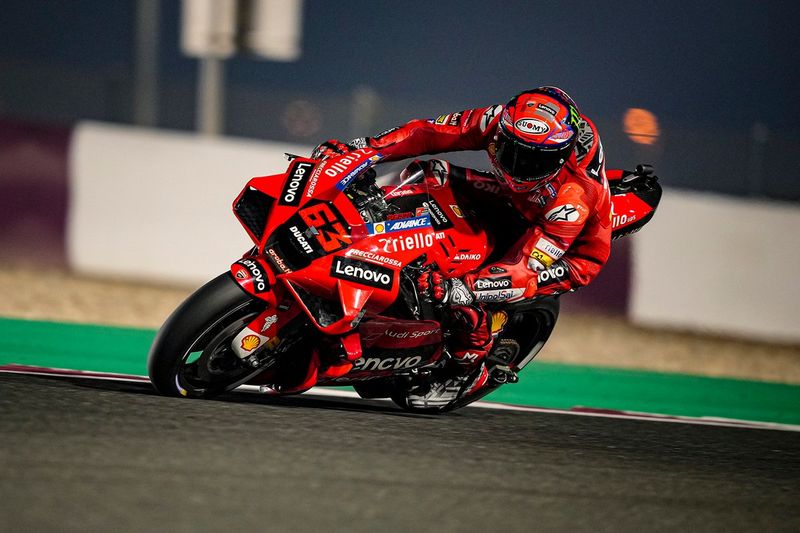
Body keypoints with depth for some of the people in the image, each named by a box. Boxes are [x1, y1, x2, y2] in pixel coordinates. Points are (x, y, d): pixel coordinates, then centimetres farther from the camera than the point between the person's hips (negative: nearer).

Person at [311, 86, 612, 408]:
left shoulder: (574, 197, -41)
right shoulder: (502, 121, -27)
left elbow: (526, 267, -44)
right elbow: (432, 133, -18)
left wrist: (457, 289, -57)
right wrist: (361, 148, -27)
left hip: (573, 251, -7)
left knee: (470, 306, -27)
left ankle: (470, 372, -2)